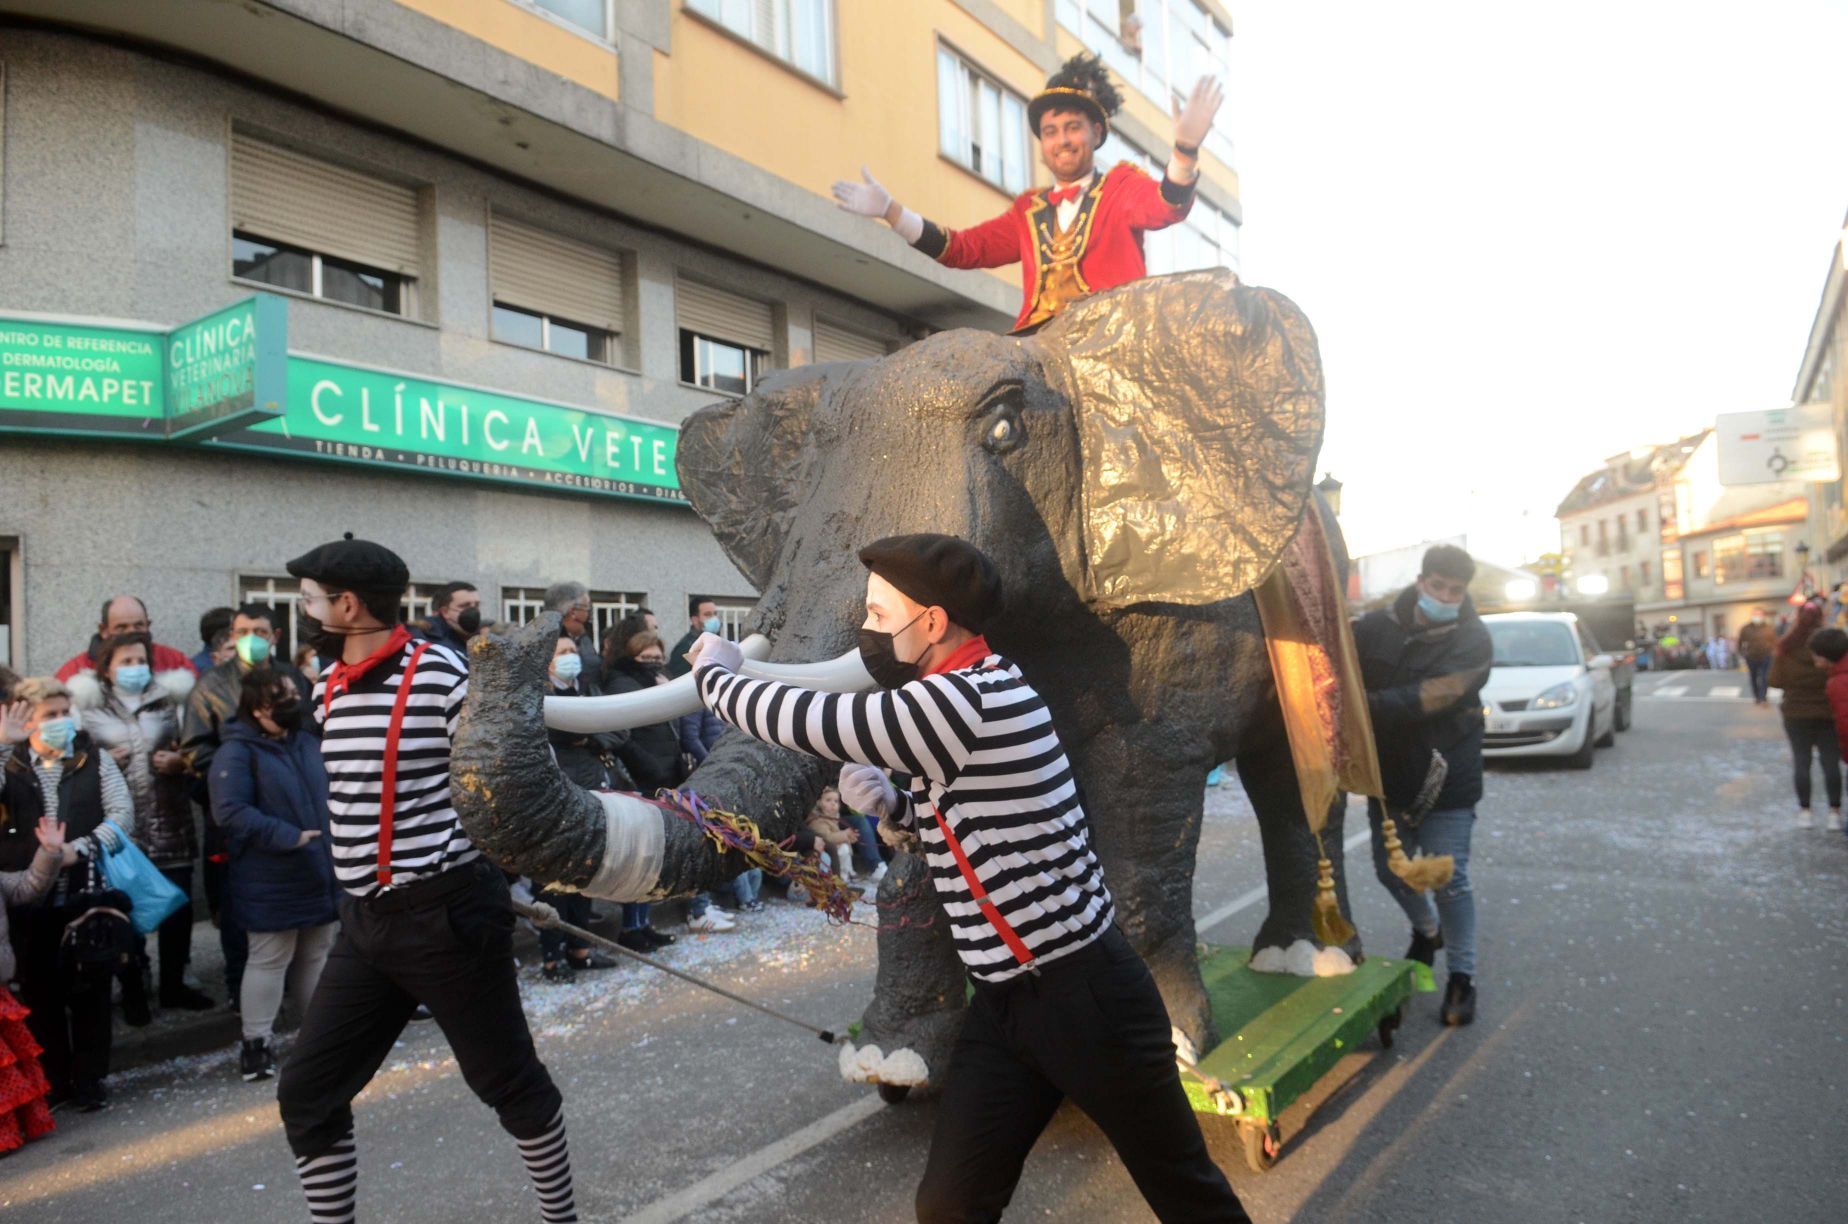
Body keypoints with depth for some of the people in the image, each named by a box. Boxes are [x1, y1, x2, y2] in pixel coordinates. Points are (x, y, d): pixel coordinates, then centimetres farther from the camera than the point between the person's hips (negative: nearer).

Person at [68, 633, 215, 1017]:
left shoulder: (169, 701, 8)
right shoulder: (89, 707, 2)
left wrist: (179, 762, -8)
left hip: (170, 826, 2)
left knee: (178, 907, 6)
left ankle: (173, 984, 22)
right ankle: (133, 990, 19)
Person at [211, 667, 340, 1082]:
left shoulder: (308, 743, 10)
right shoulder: (237, 752, -13)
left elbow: (332, 794, 19)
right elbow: (229, 811, -23)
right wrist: (288, 836, -25)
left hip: (322, 873, 7)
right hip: (271, 883, -7)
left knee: (320, 954, 16)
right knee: (269, 960, 2)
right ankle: (255, 1041, 15)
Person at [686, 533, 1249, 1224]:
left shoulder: (969, 700, -24)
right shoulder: (958, 700, 7)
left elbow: (807, 721, -21)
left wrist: (713, 672, -1)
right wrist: (888, 803, 1)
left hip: (1083, 995, -9)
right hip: (1004, 998, 9)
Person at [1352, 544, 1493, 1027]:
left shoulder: (1472, 640, -14)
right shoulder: (1378, 626, -2)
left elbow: (1433, 696, -29)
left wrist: (1369, 704, -40)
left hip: (1446, 784, -4)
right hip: (1388, 775, 5)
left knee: (1450, 880, -2)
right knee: (1390, 870, 18)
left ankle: (1461, 978, 14)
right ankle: (1427, 931, 47)